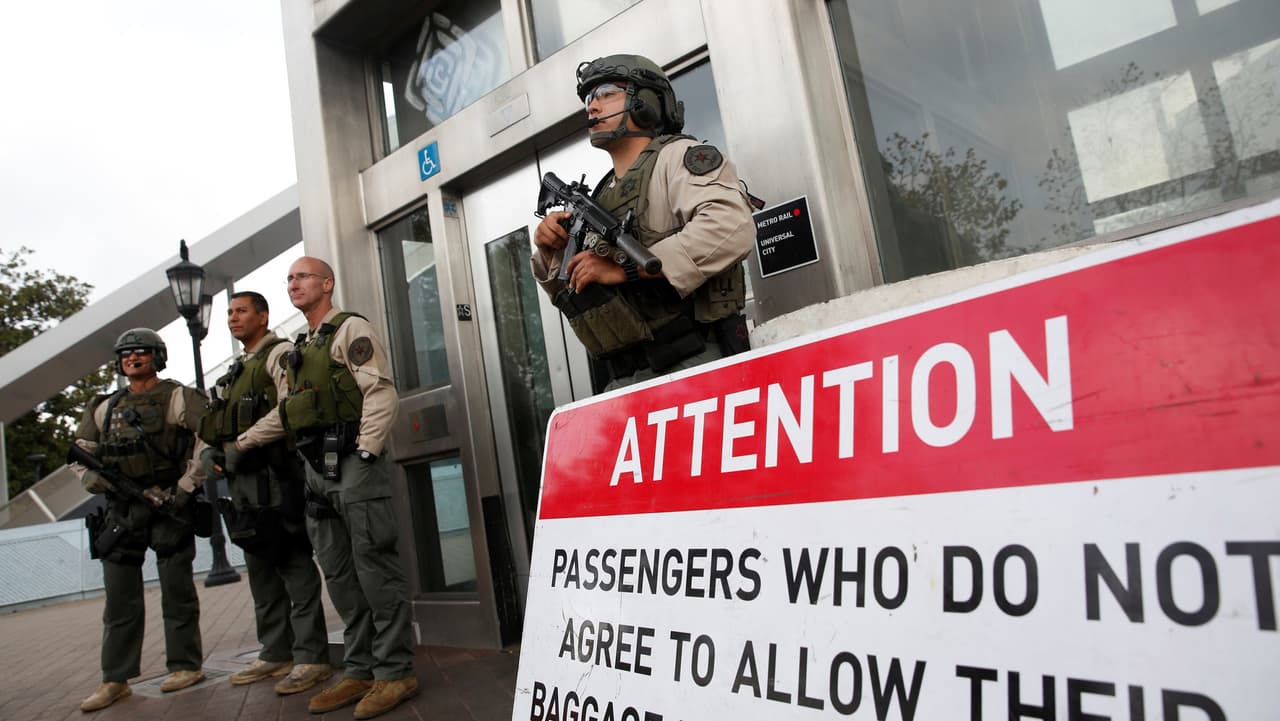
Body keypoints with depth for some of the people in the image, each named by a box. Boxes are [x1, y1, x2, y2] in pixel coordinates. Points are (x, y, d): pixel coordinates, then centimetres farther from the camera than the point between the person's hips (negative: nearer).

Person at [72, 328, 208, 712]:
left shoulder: (177, 397, -3)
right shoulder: (106, 407, 14)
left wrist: (185, 487, -17)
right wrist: (96, 481, -1)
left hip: (168, 508, -5)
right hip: (121, 510, 5)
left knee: (176, 592, 3)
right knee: (120, 598, 9)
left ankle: (185, 666, 15)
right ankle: (116, 679, 18)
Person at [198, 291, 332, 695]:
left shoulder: (280, 354, -3)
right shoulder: (237, 371, 25)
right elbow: (219, 423, 26)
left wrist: (242, 443, -17)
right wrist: (212, 451, 6)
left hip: (274, 477, -10)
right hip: (242, 480, 10)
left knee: (294, 566, -7)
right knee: (260, 568, 13)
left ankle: (311, 658, -3)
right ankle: (275, 654, 22)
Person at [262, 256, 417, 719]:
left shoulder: (350, 329, -2)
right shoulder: (300, 348, 23)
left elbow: (381, 394, -13)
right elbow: (287, 413, 24)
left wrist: (364, 453, -17)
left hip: (352, 462, -9)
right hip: (316, 470, 9)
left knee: (375, 568, -6)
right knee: (338, 575, 11)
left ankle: (395, 672, 2)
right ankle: (359, 671, 20)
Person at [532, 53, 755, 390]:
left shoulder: (677, 155, 2)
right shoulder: (602, 196, 23)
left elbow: (731, 226, -19)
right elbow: (566, 287, 28)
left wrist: (626, 268, -18)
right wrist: (550, 250, 6)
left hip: (693, 364, -6)